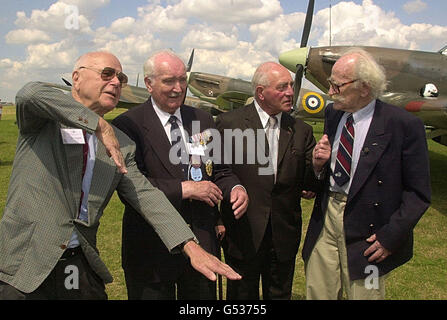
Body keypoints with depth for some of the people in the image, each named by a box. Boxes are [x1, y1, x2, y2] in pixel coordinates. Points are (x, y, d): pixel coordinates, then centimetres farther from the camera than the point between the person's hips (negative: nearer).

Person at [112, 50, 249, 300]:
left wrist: (236, 188, -10)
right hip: (151, 249, -4)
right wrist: (184, 188, -22)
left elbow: (220, 171, 11)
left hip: (202, 242, 5)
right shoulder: (127, 125, -10)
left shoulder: (203, 120, 7)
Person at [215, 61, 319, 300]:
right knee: (242, 296, 14)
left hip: (284, 236, 3)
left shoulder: (301, 131, 3)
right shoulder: (229, 122, -6)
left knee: (280, 294, 18)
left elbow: (308, 184, 1)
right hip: (242, 235, -3)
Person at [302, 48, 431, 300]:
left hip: (367, 232, -5)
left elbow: (418, 193, -9)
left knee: (363, 294, 9)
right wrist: (319, 163, -8)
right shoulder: (333, 114, 5)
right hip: (326, 217, 5)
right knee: (317, 293, 13)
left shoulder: (405, 125, -13)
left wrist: (391, 236, -13)